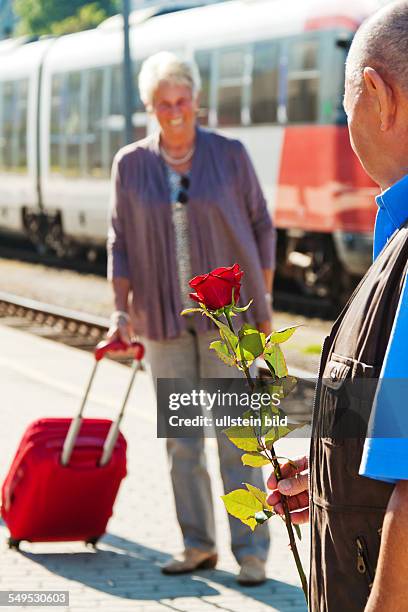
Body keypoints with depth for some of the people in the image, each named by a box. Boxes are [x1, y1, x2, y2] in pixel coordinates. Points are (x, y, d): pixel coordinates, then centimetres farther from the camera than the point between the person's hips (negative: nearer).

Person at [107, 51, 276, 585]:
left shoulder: (230, 155, -3)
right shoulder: (130, 165, 2)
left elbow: (260, 227, 4)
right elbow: (121, 243, 5)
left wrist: (264, 302, 2)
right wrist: (121, 311, -3)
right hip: (164, 317, 3)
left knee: (235, 434, -5)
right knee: (180, 437, 6)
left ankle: (252, 552, 0)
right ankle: (198, 546, 16)